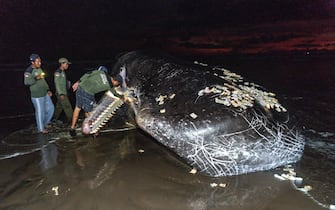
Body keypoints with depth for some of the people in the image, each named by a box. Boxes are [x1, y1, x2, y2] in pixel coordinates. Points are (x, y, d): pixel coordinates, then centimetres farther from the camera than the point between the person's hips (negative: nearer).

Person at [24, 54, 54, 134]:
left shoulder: (39, 69, 11)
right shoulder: (28, 71, -14)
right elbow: (26, 82, -27)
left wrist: (48, 90, 15)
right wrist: (36, 78, -37)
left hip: (45, 94, 8)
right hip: (37, 96, -8)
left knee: (51, 108, 12)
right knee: (40, 112, 2)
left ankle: (44, 124, 31)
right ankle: (41, 128, 20)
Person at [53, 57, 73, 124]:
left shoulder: (62, 72, 13)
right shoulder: (58, 72, -15)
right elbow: (57, 84, -19)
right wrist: (61, 94, -22)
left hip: (63, 93, 10)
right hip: (61, 93, -10)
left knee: (59, 106, 16)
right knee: (67, 106, -7)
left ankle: (55, 119, 26)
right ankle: (70, 120, -2)